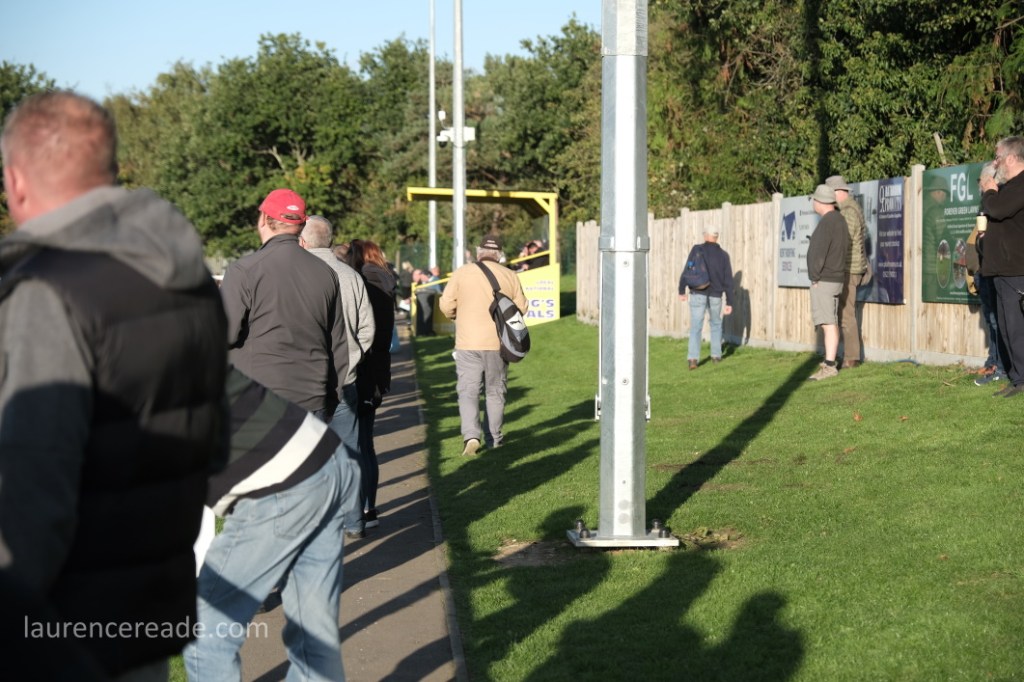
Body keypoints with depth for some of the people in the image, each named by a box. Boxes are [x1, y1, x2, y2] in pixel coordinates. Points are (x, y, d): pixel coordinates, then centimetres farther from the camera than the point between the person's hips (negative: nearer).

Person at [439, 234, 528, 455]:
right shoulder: (510, 276, 2)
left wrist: (456, 316, 17)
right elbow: (521, 307, 2)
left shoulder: (461, 273, -3)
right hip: (498, 344, 2)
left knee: (468, 390, 2)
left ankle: (471, 435, -16)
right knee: (495, 392, 13)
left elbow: (446, 305, -4)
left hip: (468, 343, -2)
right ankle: (493, 439, 16)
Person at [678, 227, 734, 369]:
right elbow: (728, 280, 3)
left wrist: (682, 290, 0)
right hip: (716, 295, 2)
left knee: (696, 327, -3)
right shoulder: (723, 255, 5)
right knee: (716, 324, 22)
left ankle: (693, 358, -15)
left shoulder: (697, 250, -3)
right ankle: (716, 355, 24)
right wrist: (728, 302, 5)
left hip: (698, 293, -2)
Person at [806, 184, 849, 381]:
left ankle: (829, 367, -19)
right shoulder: (840, 220, 14)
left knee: (828, 323, -14)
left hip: (823, 281, -10)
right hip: (835, 279, 10)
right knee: (830, 322, 16)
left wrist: (815, 278, -14)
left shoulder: (826, 223, -17)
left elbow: (819, 253, -21)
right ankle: (830, 361, 24)